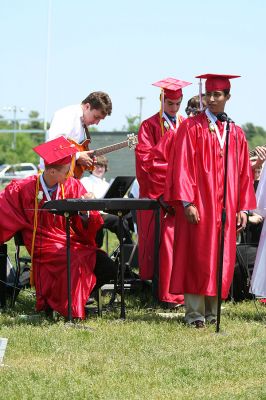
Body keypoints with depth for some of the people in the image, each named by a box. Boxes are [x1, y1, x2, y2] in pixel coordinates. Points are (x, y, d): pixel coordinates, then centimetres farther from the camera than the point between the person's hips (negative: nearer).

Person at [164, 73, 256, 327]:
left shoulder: (236, 133, 13)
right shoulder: (192, 128, -1)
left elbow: (243, 173, 13)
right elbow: (182, 166, -7)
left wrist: (243, 208, 6)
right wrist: (187, 202, -16)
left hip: (225, 208, 4)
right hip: (198, 206, -4)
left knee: (221, 261, 5)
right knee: (196, 257, -5)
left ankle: (211, 310, 12)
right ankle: (194, 313, -5)